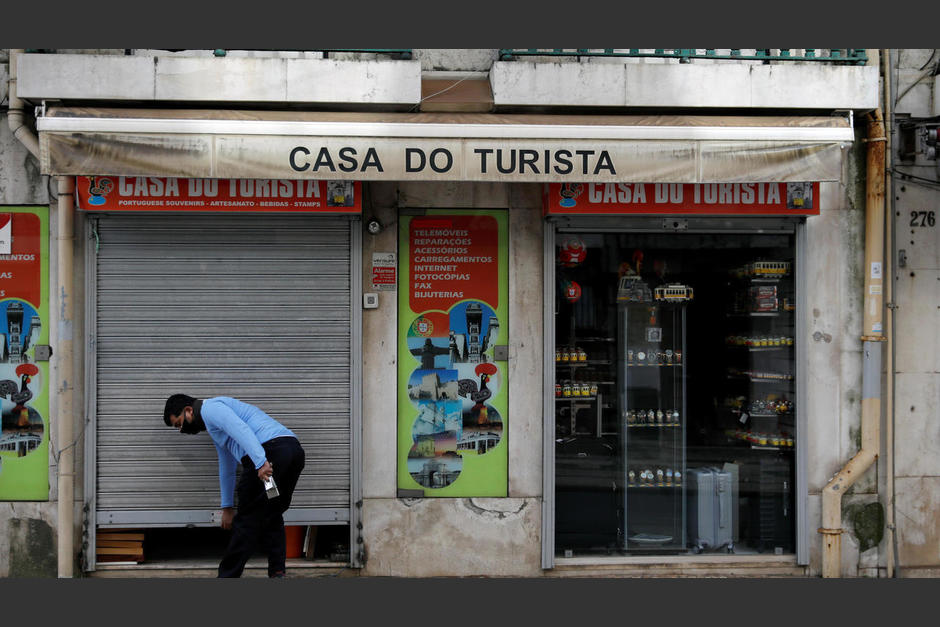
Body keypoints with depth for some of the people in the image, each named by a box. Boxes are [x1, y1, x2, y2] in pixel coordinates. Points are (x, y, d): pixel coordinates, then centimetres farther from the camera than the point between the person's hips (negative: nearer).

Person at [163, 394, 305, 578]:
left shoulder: (210, 408, 3)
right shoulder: (214, 428, 35)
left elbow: (241, 429, -16)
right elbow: (226, 468, 43)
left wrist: (260, 461, -26)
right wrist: (227, 507, 47)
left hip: (269, 451, -10)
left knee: (248, 518, -1)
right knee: (272, 515, 19)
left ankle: (228, 577, 8)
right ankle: (277, 572, 11)